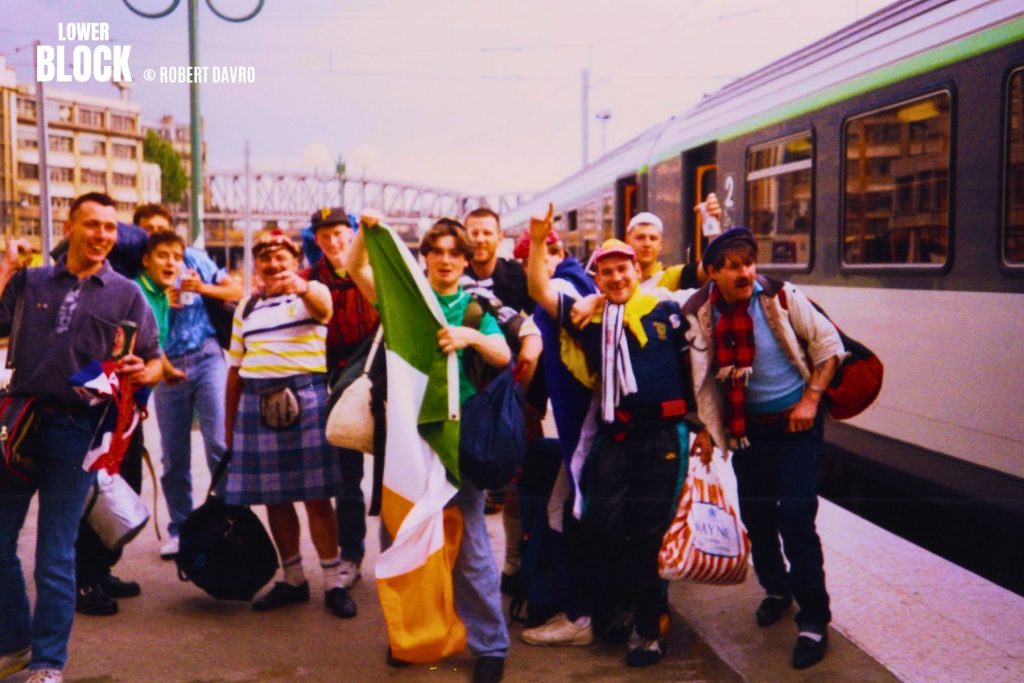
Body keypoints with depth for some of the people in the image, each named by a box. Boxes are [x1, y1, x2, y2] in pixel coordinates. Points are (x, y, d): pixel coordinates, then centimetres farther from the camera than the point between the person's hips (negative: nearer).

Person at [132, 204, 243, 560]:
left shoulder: (194, 257, 7)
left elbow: (237, 292, 7)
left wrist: (204, 288, -10)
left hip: (206, 358, -1)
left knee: (219, 444, -9)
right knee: (173, 456, 6)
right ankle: (179, 530, 17)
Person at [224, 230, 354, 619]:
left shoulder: (312, 293, 2)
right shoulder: (247, 308, 15)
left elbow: (322, 307, -25)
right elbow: (235, 369, 18)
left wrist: (302, 288, -48)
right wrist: (229, 424, 15)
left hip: (305, 398, -4)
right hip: (257, 402, 5)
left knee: (316, 496, -2)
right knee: (273, 498, 8)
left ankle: (333, 583, 6)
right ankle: (293, 579, 21)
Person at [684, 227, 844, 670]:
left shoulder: (781, 297, -14)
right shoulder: (701, 313, -7)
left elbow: (829, 342, -6)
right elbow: (704, 376, 4)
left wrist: (811, 398, -13)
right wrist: (706, 427, 2)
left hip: (795, 422, -3)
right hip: (746, 427, 4)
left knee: (795, 519, -9)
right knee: (756, 515, 13)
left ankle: (814, 620, 5)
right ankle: (776, 590, 40)